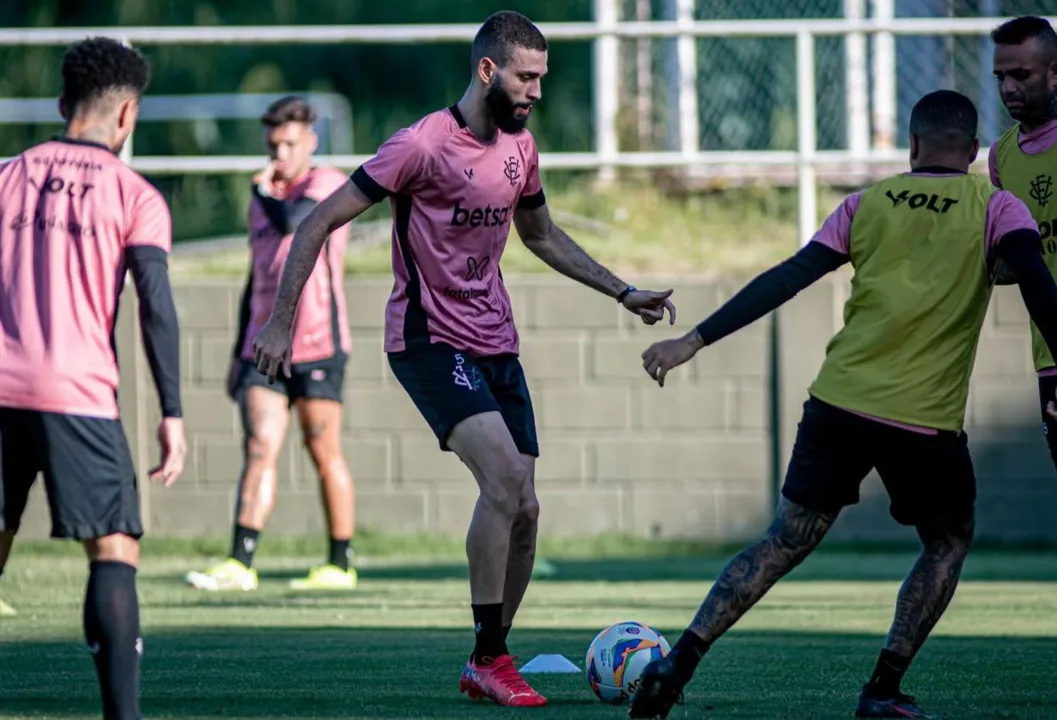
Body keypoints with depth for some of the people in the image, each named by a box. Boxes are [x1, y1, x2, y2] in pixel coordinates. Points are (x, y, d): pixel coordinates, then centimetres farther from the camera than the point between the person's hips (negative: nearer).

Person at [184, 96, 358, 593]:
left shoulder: (329, 185, -4)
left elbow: (292, 222, -25)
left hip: (318, 347, -5)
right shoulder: (264, 200, 17)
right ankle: (240, 565, -13)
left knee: (324, 452, 2)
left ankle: (340, 566, 11)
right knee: (259, 448, -6)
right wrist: (239, 353, 21)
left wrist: (263, 189, -5)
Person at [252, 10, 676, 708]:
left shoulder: (519, 147, 8)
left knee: (523, 511, 2)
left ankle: (485, 664, 16)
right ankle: (491, 658, -13)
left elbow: (542, 236, 27)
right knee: (505, 476, -23)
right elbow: (319, 223, -12)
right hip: (431, 342, -8)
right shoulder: (423, 145, -15)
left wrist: (623, 292, 19)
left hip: (497, 344, 8)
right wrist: (281, 322, -15)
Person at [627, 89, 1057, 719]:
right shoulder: (997, 209, 3)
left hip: (839, 404, 3)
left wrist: (696, 340, 5)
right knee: (948, 545, 21)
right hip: (928, 421, -3)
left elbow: (787, 280, 4)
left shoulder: (868, 204, 10)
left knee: (785, 542, 12)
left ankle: (680, 662, -2)